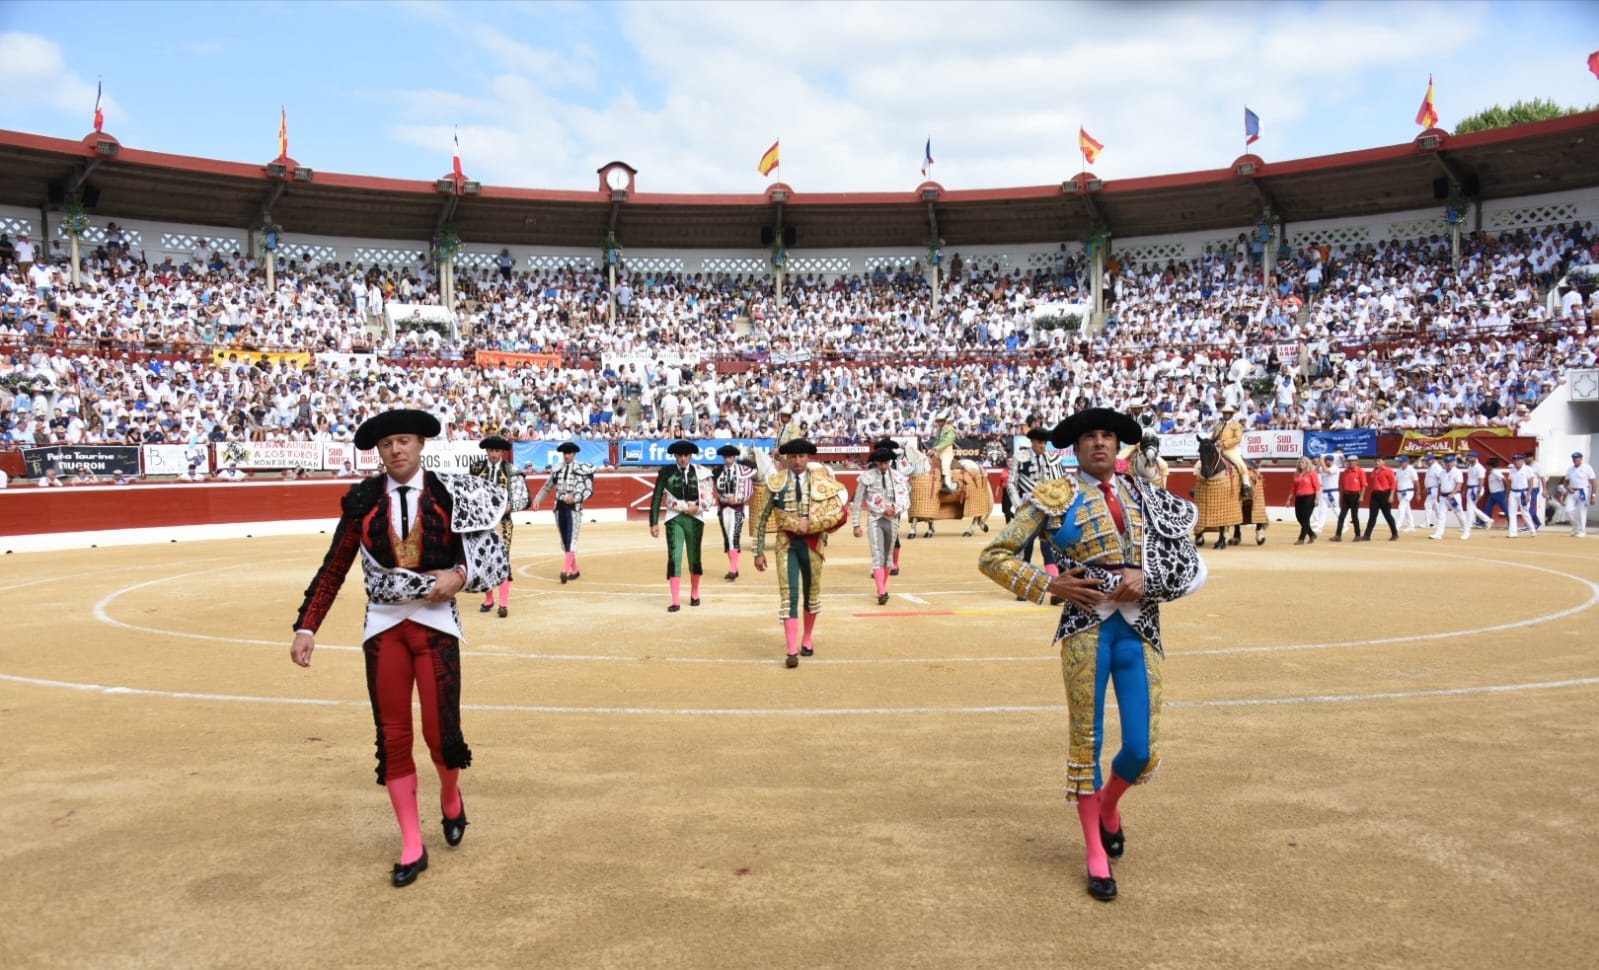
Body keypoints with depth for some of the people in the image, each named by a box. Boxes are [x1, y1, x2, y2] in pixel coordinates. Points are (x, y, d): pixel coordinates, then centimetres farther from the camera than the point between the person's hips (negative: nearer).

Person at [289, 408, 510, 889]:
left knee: (441, 732, -4)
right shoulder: (363, 500, -1)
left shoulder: (448, 495, -4)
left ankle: (450, 796, 31)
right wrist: (306, 627, -7)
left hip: (436, 621, -1)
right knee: (393, 737, 4)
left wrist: (460, 574, -17)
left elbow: (491, 554, 2)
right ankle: (412, 847, 17)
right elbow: (333, 568, 0)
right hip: (384, 624, 2)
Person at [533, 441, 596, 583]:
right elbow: (547, 487, 17)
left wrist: (574, 497, -20)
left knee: (571, 540, -12)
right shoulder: (557, 469, 8)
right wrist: (538, 499, 3)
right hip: (559, 508, 5)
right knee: (564, 541, 10)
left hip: (574, 509, -5)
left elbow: (589, 491, -7)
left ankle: (565, 571, -19)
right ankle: (575, 570, 21)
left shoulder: (582, 469, -5)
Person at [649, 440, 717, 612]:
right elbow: (656, 498, 2)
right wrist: (654, 523, -1)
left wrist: (696, 507, -10)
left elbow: (710, 497, 5)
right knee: (674, 558, -10)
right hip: (674, 519, -1)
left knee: (694, 558, 10)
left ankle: (694, 595, 31)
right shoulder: (666, 473, -1)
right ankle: (676, 602, -10)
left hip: (695, 518, 1)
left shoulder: (700, 473, 2)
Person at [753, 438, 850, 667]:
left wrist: (811, 523, -18)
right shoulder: (777, 483, -2)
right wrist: (759, 552, 1)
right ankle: (792, 651, -10)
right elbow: (761, 517, 3)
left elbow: (839, 511, -7)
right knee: (789, 595, -9)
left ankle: (807, 639, 35)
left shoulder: (821, 480, -2)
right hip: (786, 543, -1)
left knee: (811, 593, 15)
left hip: (813, 543, 1)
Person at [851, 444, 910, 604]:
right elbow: (858, 502, -2)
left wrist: (894, 509, -14)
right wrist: (857, 524, -4)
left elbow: (906, 501, 4)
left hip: (892, 520, 3)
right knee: (878, 555, -12)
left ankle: (883, 588, 27)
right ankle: (882, 593, -17)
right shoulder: (867, 477, -7)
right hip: (874, 520, -2)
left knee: (888, 555, 12)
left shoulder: (898, 476, -1)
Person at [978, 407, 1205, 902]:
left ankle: (1108, 804, 37)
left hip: (1139, 627, 3)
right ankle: (1095, 851, 22)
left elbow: (1186, 558, 13)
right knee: (1087, 741, 4)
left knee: (1143, 750, 3)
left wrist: (1147, 578, -6)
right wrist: (1050, 584, -10)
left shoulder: (1142, 494, 11)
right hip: (1087, 626, -3)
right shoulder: (1054, 498, 0)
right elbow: (993, 556, -1)